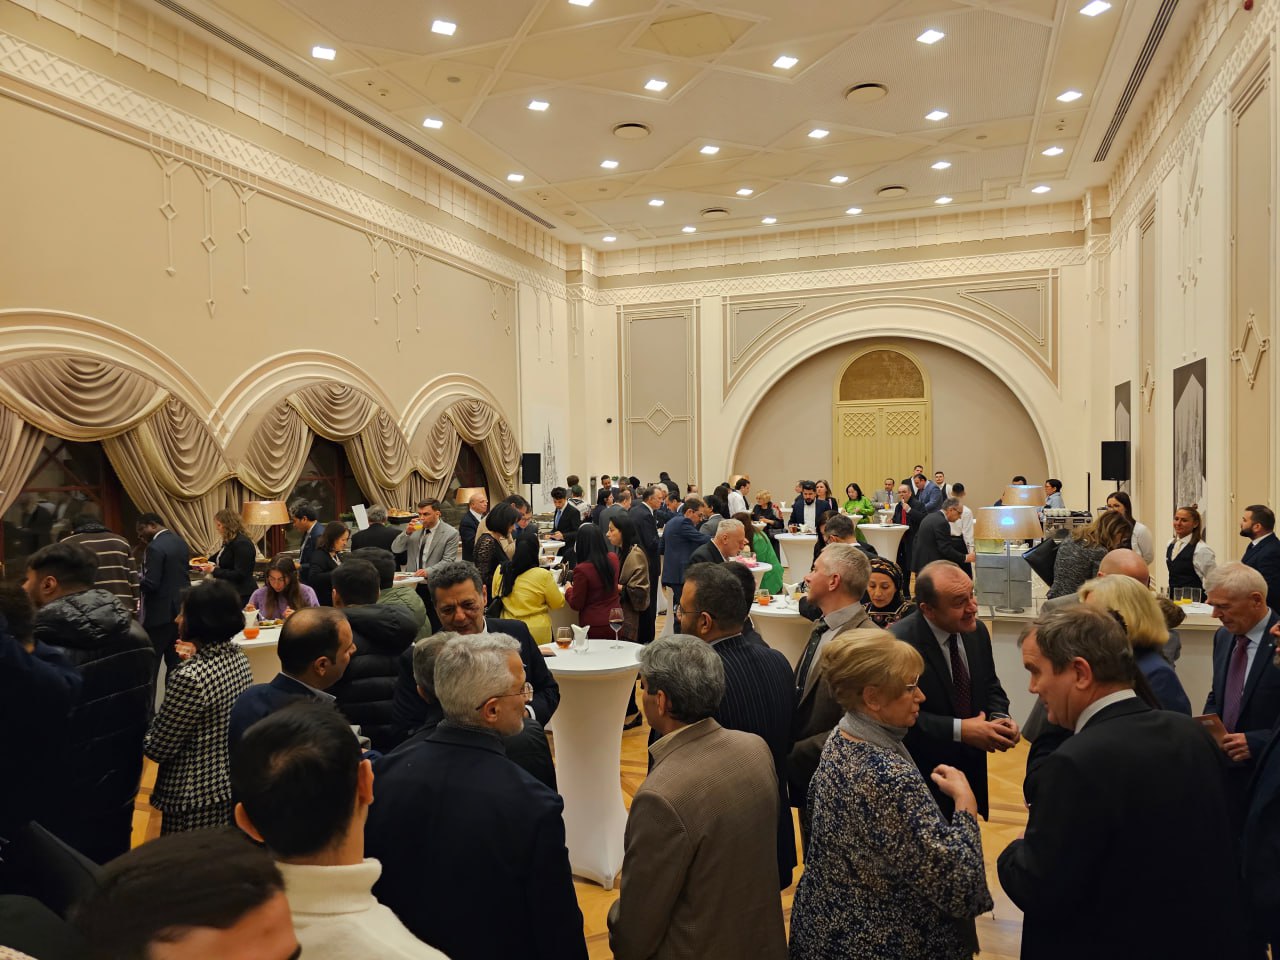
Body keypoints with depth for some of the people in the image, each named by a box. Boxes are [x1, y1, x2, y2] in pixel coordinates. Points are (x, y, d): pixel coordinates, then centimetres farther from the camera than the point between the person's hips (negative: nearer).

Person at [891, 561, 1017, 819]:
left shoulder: (977, 631, -2)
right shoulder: (898, 642, -24)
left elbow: (990, 687, 10)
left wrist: (1000, 718, -10)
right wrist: (959, 730, -26)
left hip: (972, 770, 6)